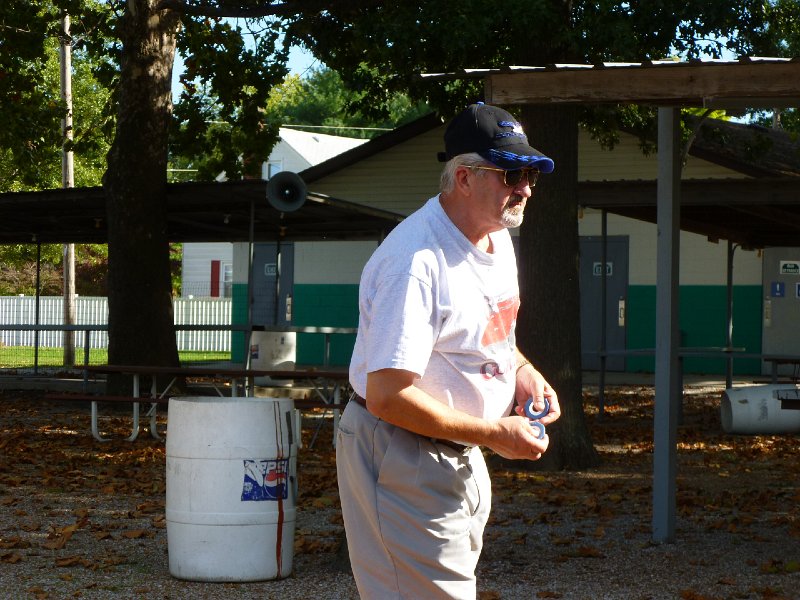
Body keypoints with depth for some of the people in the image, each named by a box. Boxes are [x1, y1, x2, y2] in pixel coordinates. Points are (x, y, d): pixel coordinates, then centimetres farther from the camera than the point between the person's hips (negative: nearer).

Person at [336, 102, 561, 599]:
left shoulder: (498, 240, 6)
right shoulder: (417, 261, -26)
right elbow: (387, 397, -29)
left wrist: (522, 370, 2)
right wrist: (494, 434, -23)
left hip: (463, 458, 10)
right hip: (402, 458, -10)